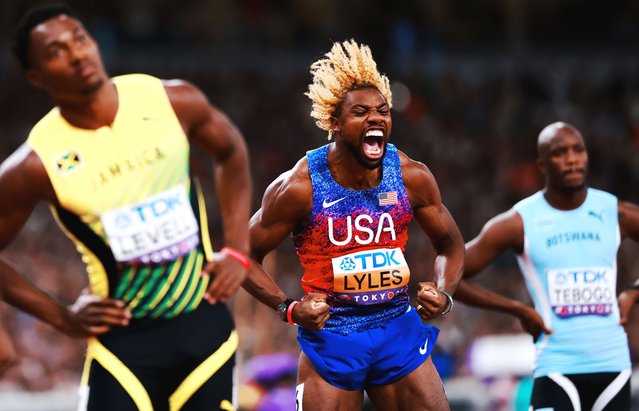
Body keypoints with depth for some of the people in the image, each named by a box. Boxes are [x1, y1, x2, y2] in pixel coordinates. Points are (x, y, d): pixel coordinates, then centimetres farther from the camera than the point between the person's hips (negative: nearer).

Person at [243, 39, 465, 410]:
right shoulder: (300, 186, -15)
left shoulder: (412, 177, -4)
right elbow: (246, 256, -4)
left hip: (399, 330, 3)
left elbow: (451, 245, 10)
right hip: (331, 336, -3)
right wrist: (287, 308, -17)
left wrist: (444, 294, -9)